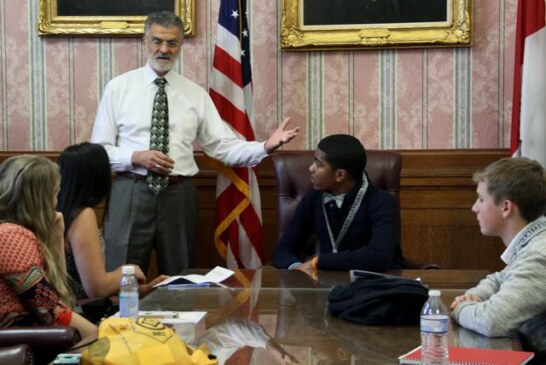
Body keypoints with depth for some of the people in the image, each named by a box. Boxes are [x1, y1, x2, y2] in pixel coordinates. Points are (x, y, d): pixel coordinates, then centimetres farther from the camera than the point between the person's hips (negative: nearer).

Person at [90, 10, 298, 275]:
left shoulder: (196, 94, 7)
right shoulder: (119, 88, 2)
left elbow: (223, 146, 2)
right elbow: (97, 149, 0)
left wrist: (265, 147, -13)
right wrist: (136, 157, -17)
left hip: (179, 196, 2)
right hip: (131, 194, -2)